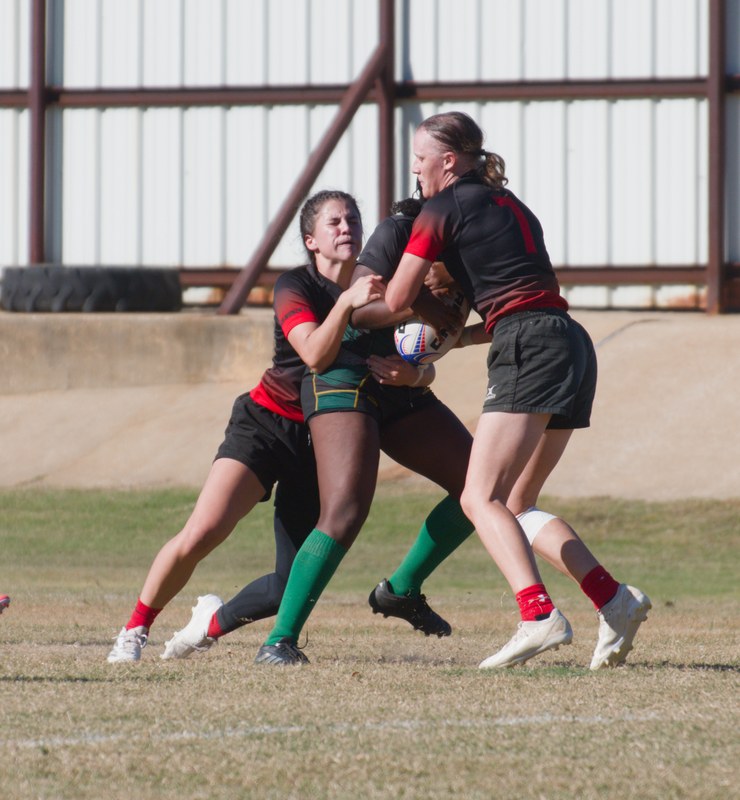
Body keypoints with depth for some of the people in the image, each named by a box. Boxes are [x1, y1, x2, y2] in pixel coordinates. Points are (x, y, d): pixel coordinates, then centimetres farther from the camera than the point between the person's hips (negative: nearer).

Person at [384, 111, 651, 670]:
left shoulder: (445, 209, 1)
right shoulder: (509, 205, 25)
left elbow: (395, 302, 3)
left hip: (531, 350, -9)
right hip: (572, 347, 9)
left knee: (481, 498, -14)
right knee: (515, 505, 13)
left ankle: (540, 615, -33)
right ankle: (615, 600, 3)